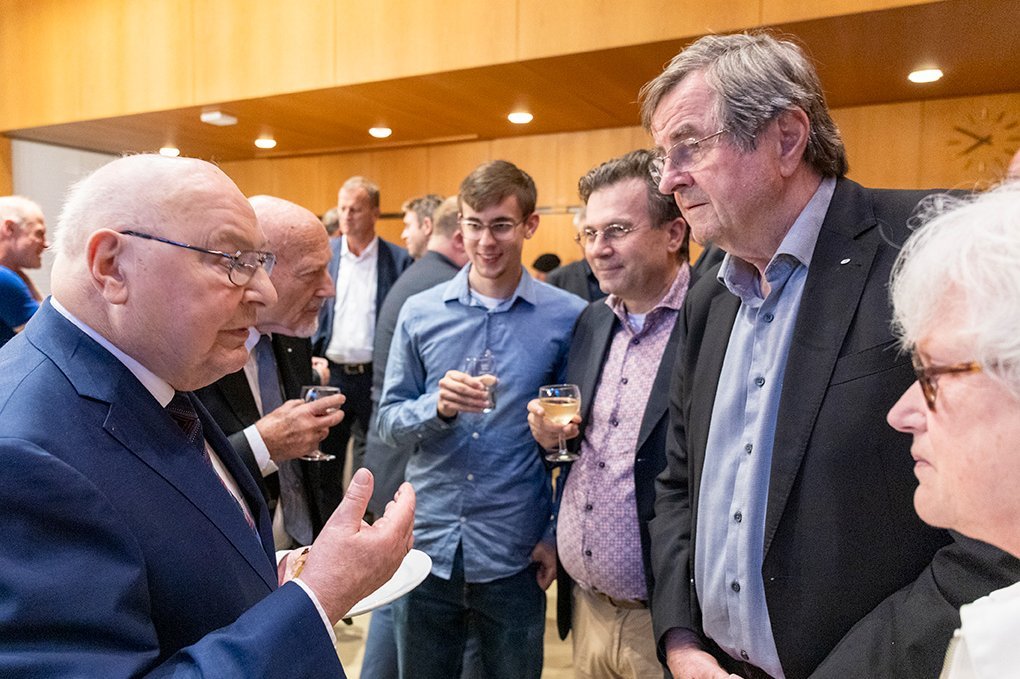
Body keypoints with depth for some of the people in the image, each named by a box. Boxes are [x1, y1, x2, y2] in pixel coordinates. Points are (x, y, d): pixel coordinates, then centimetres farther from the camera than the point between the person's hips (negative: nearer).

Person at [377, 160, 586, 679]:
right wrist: (439, 407, -18)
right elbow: (388, 422, 2)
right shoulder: (420, 313, -1)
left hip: (514, 556, -1)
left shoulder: (567, 317, -6)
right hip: (426, 545, 2)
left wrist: (558, 535, -1)